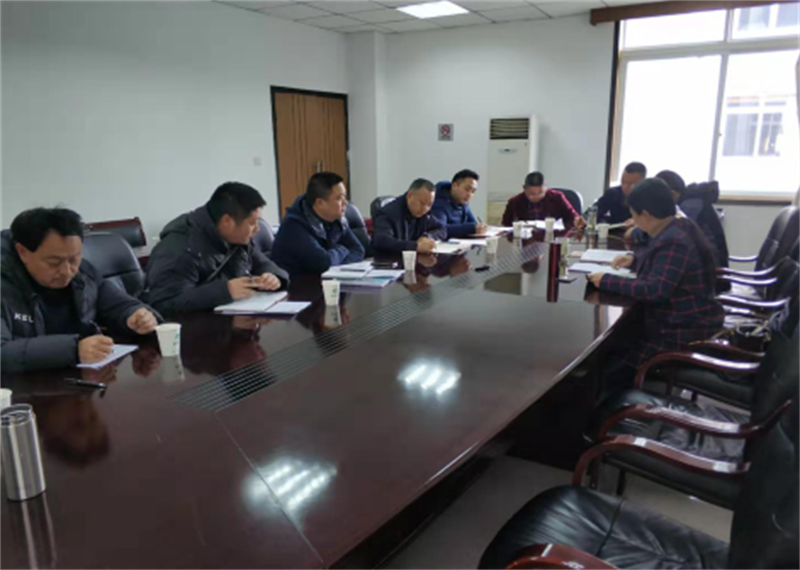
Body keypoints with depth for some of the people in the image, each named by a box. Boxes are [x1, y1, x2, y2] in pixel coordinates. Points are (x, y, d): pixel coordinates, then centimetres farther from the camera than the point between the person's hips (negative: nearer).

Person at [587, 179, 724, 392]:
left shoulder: (673, 242, -25)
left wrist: (607, 281, -26)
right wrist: (636, 260, 10)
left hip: (684, 332, -10)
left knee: (614, 369, -14)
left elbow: (654, 290, -33)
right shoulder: (681, 226, 5)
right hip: (689, 322, 10)